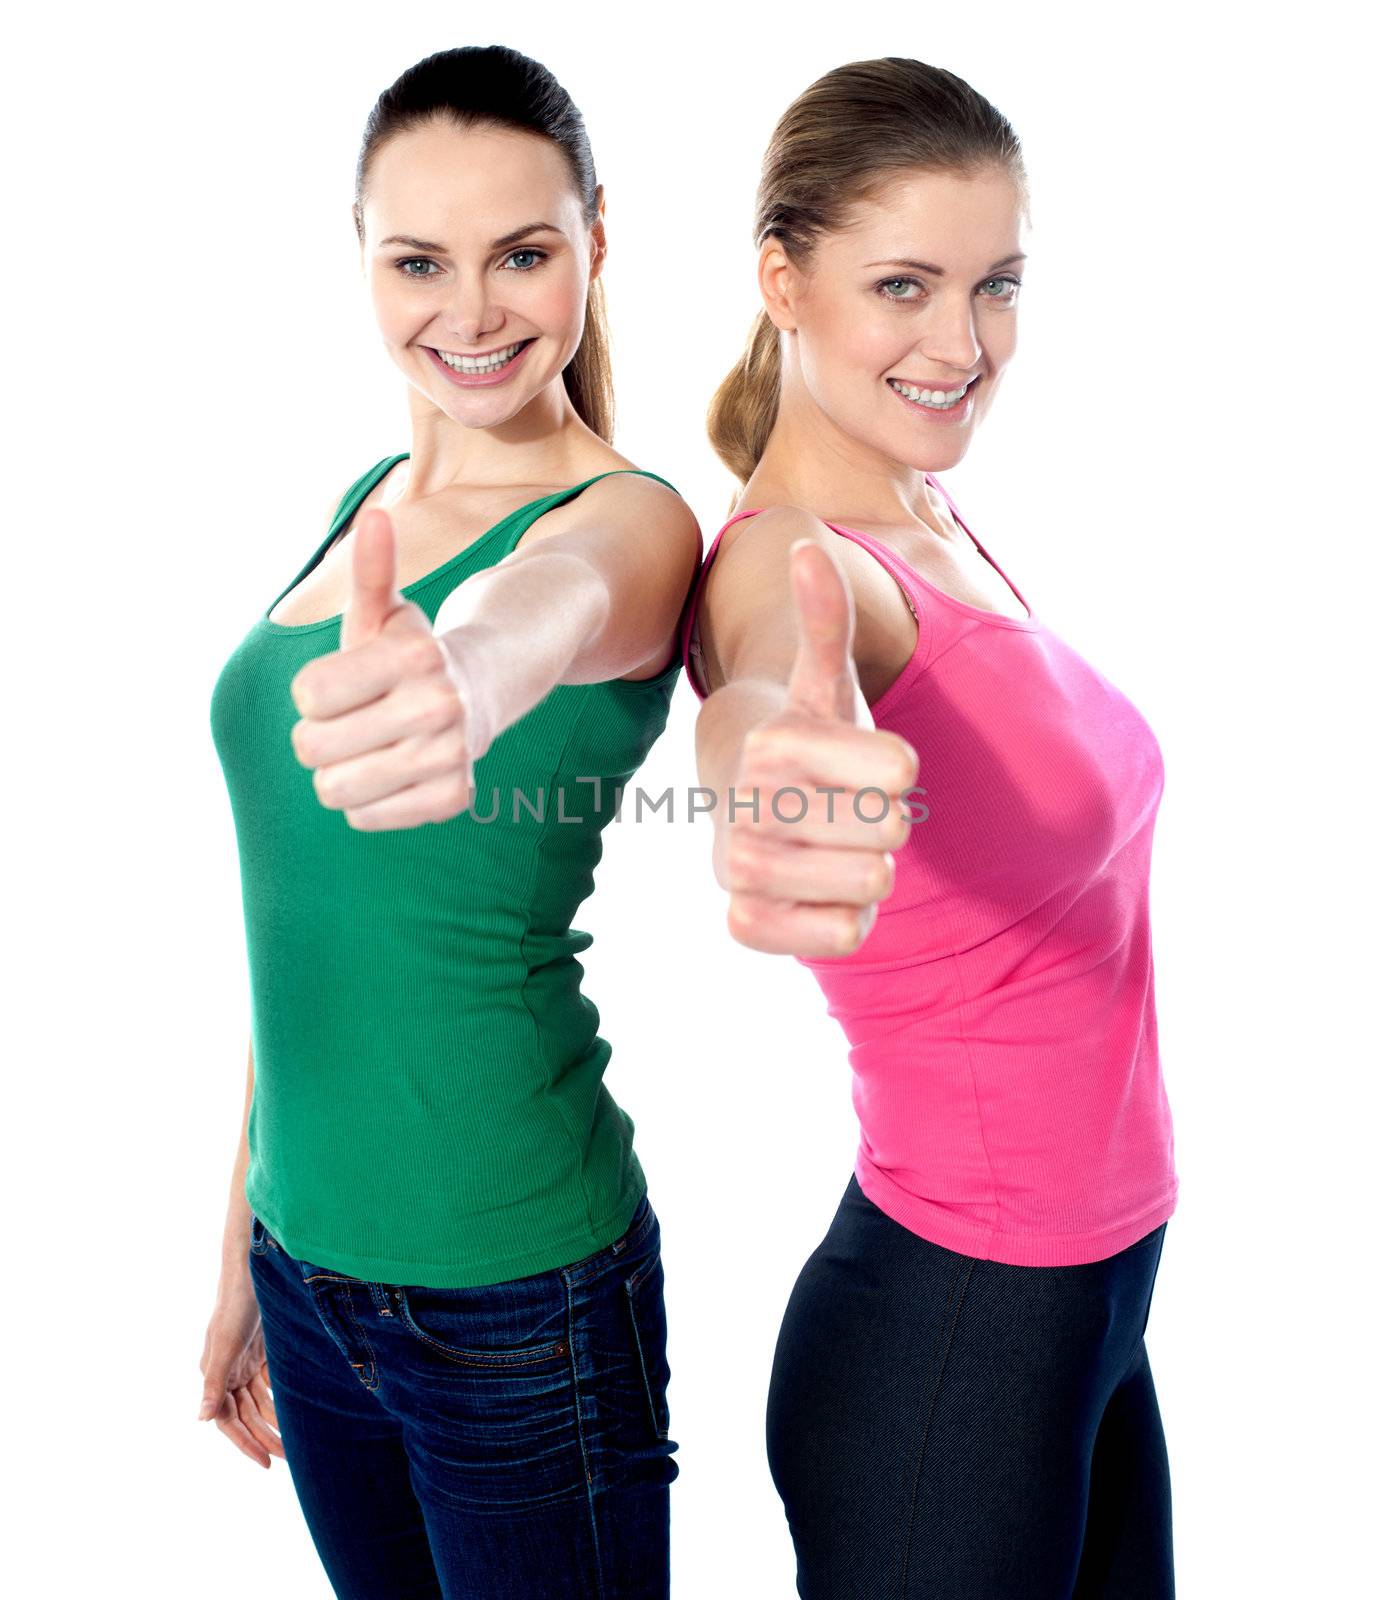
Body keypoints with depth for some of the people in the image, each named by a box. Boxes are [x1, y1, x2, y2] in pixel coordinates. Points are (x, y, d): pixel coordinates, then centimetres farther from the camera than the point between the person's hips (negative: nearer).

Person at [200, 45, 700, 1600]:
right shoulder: (362, 502, 5)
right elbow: (310, 908, 9)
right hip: (306, 1266, 6)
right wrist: (245, 1248, 13)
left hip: (514, 1298, -6)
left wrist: (465, 679, -62)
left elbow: (555, 595, -39)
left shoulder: (630, 519, -13)